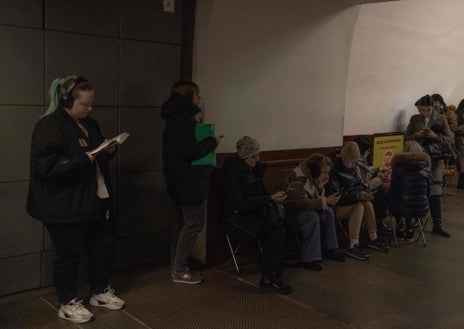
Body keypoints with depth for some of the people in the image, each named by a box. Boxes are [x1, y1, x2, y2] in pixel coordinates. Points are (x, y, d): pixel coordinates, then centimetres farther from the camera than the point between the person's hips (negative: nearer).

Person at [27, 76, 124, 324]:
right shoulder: (49, 126, -16)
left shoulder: (88, 124, 11)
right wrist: (83, 160, -26)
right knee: (69, 255, 4)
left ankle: (101, 292, 35)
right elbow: (46, 166, -24)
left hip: (93, 201, 9)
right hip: (64, 206, -8)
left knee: (103, 246, 16)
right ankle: (68, 304, 22)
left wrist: (109, 151, 0)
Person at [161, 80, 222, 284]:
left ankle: (177, 266, 24)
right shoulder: (181, 120, -18)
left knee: (183, 221, 15)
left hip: (182, 179, 11)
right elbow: (189, 151, -23)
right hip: (188, 180, -11)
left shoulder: (178, 118, 14)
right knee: (194, 222, -5)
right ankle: (179, 271, 3)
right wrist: (212, 142, -11)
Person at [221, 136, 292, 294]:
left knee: (279, 228, -20)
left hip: (253, 214, 7)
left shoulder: (256, 168, 9)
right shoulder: (233, 170, -13)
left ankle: (270, 278, -15)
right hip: (235, 218, -7)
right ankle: (271, 278, -14)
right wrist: (270, 198, -18)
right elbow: (238, 203, -19)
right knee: (276, 230, -24)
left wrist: (274, 198, -4)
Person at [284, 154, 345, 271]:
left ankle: (329, 249, -2)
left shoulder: (312, 178, 1)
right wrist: (326, 201, -29)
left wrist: (321, 187, -15)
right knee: (312, 216, -32)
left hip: (303, 210, 9)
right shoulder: (297, 179, -27)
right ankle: (308, 259, -28)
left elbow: (317, 201, 3)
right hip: (289, 213, -9)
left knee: (327, 212, -10)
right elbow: (303, 203, -33)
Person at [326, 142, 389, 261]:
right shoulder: (333, 169, -21)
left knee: (368, 204, -19)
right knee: (359, 207, -29)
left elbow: (358, 183, 17)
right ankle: (353, 247, -30)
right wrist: (358, 195, -26)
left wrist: (366, 191, -6)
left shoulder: (351, 167, 4)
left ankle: (373, 239, -6)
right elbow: (336, 194, -25)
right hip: (336, 206, -7)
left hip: (351, 201, 8)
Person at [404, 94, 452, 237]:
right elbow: (406, 138, 8)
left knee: (434, 194, -3)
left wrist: (436, 136, -16)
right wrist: (417, 135, -11)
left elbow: (449, 139, 2)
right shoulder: (414, 119, 5)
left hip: (435, 160, -1)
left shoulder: (440, 119, 1)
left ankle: (437, 226, 3)